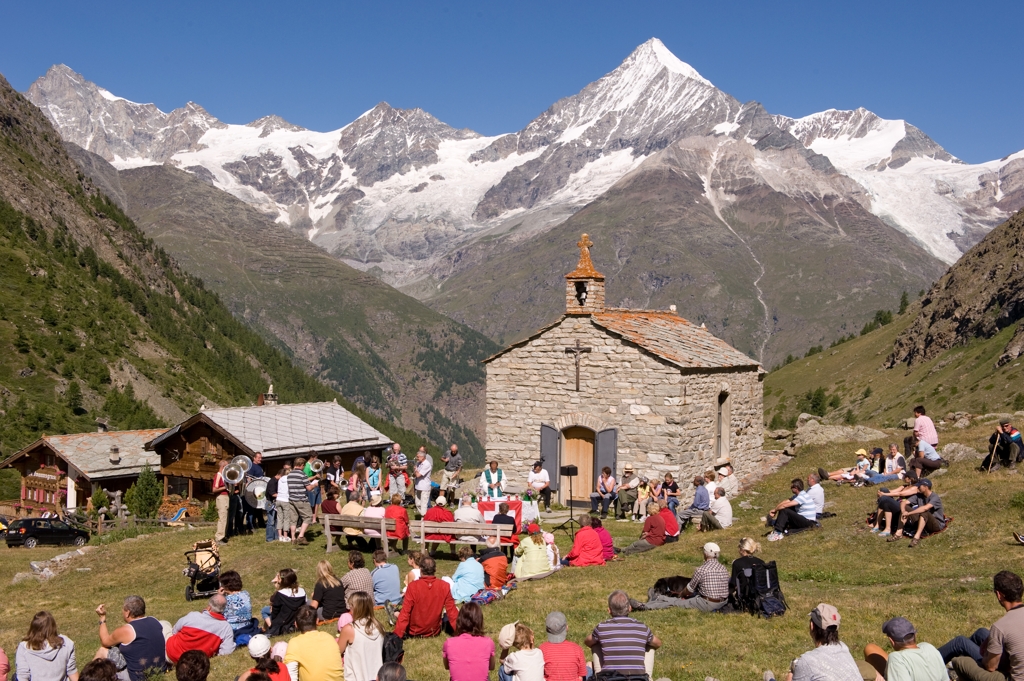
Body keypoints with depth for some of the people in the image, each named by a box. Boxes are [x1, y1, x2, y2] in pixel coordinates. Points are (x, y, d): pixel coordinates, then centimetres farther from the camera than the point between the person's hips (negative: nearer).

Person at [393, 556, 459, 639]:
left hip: (414, 632, -1)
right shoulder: (444, 586, -13)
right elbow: (452, 611, -7)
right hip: (435, 632, 1)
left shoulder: (413, 586, -20)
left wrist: (397, 635, -16)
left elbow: (405, 612, -19)